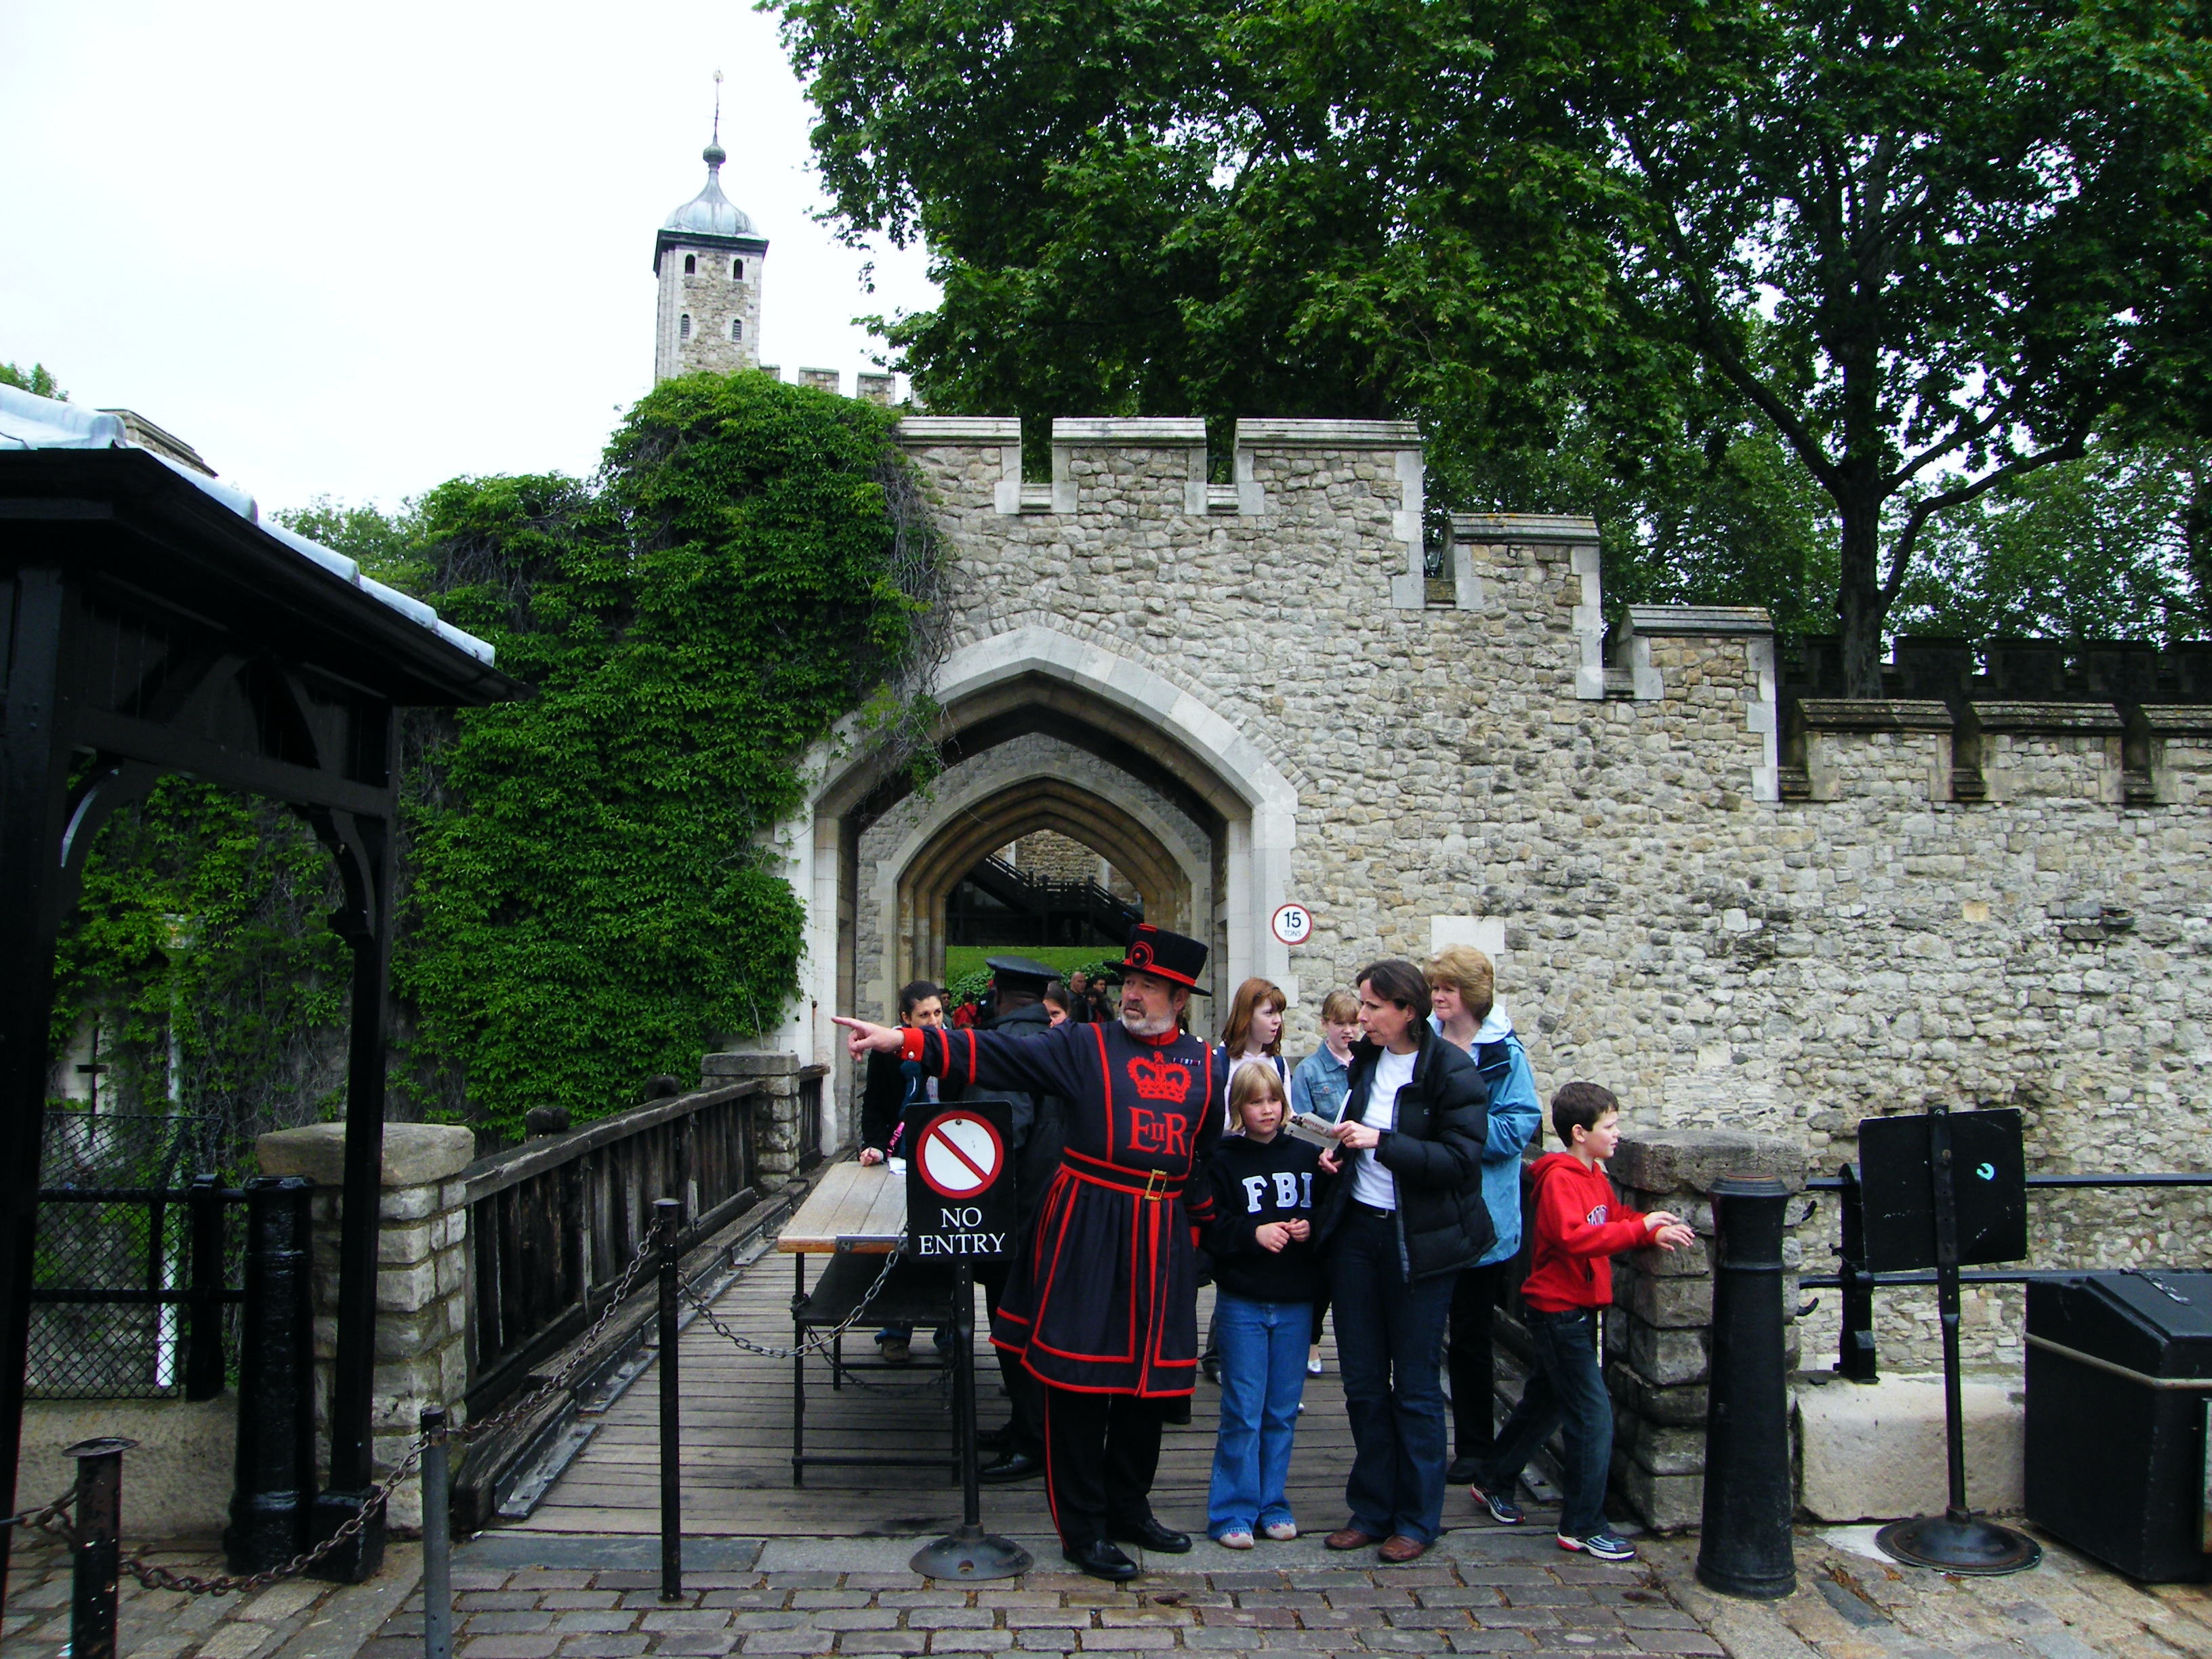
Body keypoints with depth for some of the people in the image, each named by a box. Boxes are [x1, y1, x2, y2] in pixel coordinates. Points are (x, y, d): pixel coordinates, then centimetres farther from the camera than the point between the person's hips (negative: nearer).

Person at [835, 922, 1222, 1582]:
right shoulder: (1084, 1046, -1)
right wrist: (903, 1041, -20)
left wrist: (1198, 1228, 18)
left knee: (1151, 1378, 11)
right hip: (1087, 1231, -4)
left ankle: (1129, 1507, 31)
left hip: (1162, 1239, 4)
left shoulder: (1204, 1065, 11)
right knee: (1079, 1379, 0)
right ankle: (1082, 1528, 14)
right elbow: (995, 1055, -10)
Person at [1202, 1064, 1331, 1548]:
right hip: (1242, 1301, -3)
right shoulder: (1223, 1162, -3)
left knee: (1283, 1412, 10)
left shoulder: (1307, 1157, 4)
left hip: (1296, 1302, 3)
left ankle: (1272, 1504, 23)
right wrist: (1254, 1234, -19)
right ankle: (1233, 1512, 11)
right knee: (1243, 1412, 0)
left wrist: (1310, 1229, -10)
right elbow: (1208, 1229, -8)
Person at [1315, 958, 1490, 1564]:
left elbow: (1460, 1160, -20)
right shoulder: (1368, 1059, 6)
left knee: (1416, 1385, 5)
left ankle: (1418, 1519, 19)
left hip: (1417, 1241, -6)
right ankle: (1372, 1509, 25)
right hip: (1356, 1229, 6)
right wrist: (1342, 1149, 2)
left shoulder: (1451, 1071, -14)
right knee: (1363, 1380, 12)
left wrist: (1380, 1142, -23)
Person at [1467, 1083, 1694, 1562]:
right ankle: (1582, 1526, 4)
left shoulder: (1594, 1175, 10)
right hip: (1559, 1311, -10)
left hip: (1578, 1311, 10)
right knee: (1593, 1417, -6)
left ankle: (1492, 1482, 35)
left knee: (1545, 1401, 20)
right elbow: (1575, 1236, -33)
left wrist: (1655, 1230, -5)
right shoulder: (1560, 1178, -20)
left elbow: (1614, 1218, 14)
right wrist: (1641, 1228, -32)